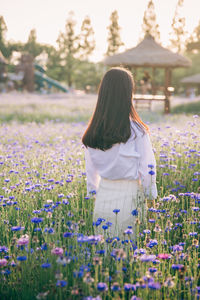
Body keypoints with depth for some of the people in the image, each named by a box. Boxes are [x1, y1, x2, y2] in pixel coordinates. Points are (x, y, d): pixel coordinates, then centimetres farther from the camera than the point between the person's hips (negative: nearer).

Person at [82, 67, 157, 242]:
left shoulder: (92, 133, 0)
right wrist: (150, 196, 5)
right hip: (129, 196, -4)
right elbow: (147, 169, -7)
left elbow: (91, 169, 9)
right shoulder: (137, 131, -13)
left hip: (103, 197, 4)